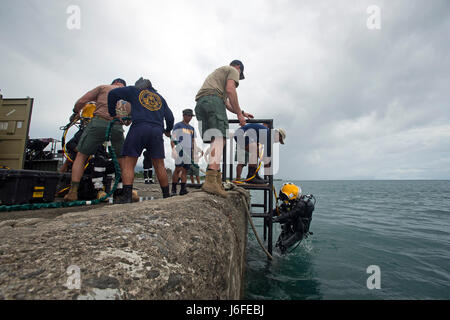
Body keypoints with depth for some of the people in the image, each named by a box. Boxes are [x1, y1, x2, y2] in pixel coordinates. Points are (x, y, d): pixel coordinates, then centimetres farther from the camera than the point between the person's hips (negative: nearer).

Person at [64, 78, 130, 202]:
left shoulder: (103, 87, 18)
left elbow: (81, 101, 12)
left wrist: (75, 113, 28)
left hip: (99, 123, -2)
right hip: (117, 127, 2)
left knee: (81, 156, 9)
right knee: (122, 161, 15)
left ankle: (73, 192, 1)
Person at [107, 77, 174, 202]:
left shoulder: (134, 90, 19)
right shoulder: (160, 97, 27)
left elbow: (113, 93, 10)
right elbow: (170, 117, 22)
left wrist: (113, 114, 19)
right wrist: (168, 130, 39)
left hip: (139, 127, -3)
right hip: (157, 130, 3)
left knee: (129, 163, -2)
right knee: (159, 165, 5)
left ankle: (127, 195, -13)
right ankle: (166, 195, 7)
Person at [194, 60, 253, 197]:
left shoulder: (218, 72, 42)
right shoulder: (233, 70, 16)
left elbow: (226, 102, 41)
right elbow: (230, 90, -5)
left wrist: (242, 112, 45)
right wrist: (239, 114, -4)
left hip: (199, 103, 9)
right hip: (213, 99, -8)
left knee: (216, 141, 3)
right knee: (219, 138, -21)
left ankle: (217, 181, -4)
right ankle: (210, 181, -37)